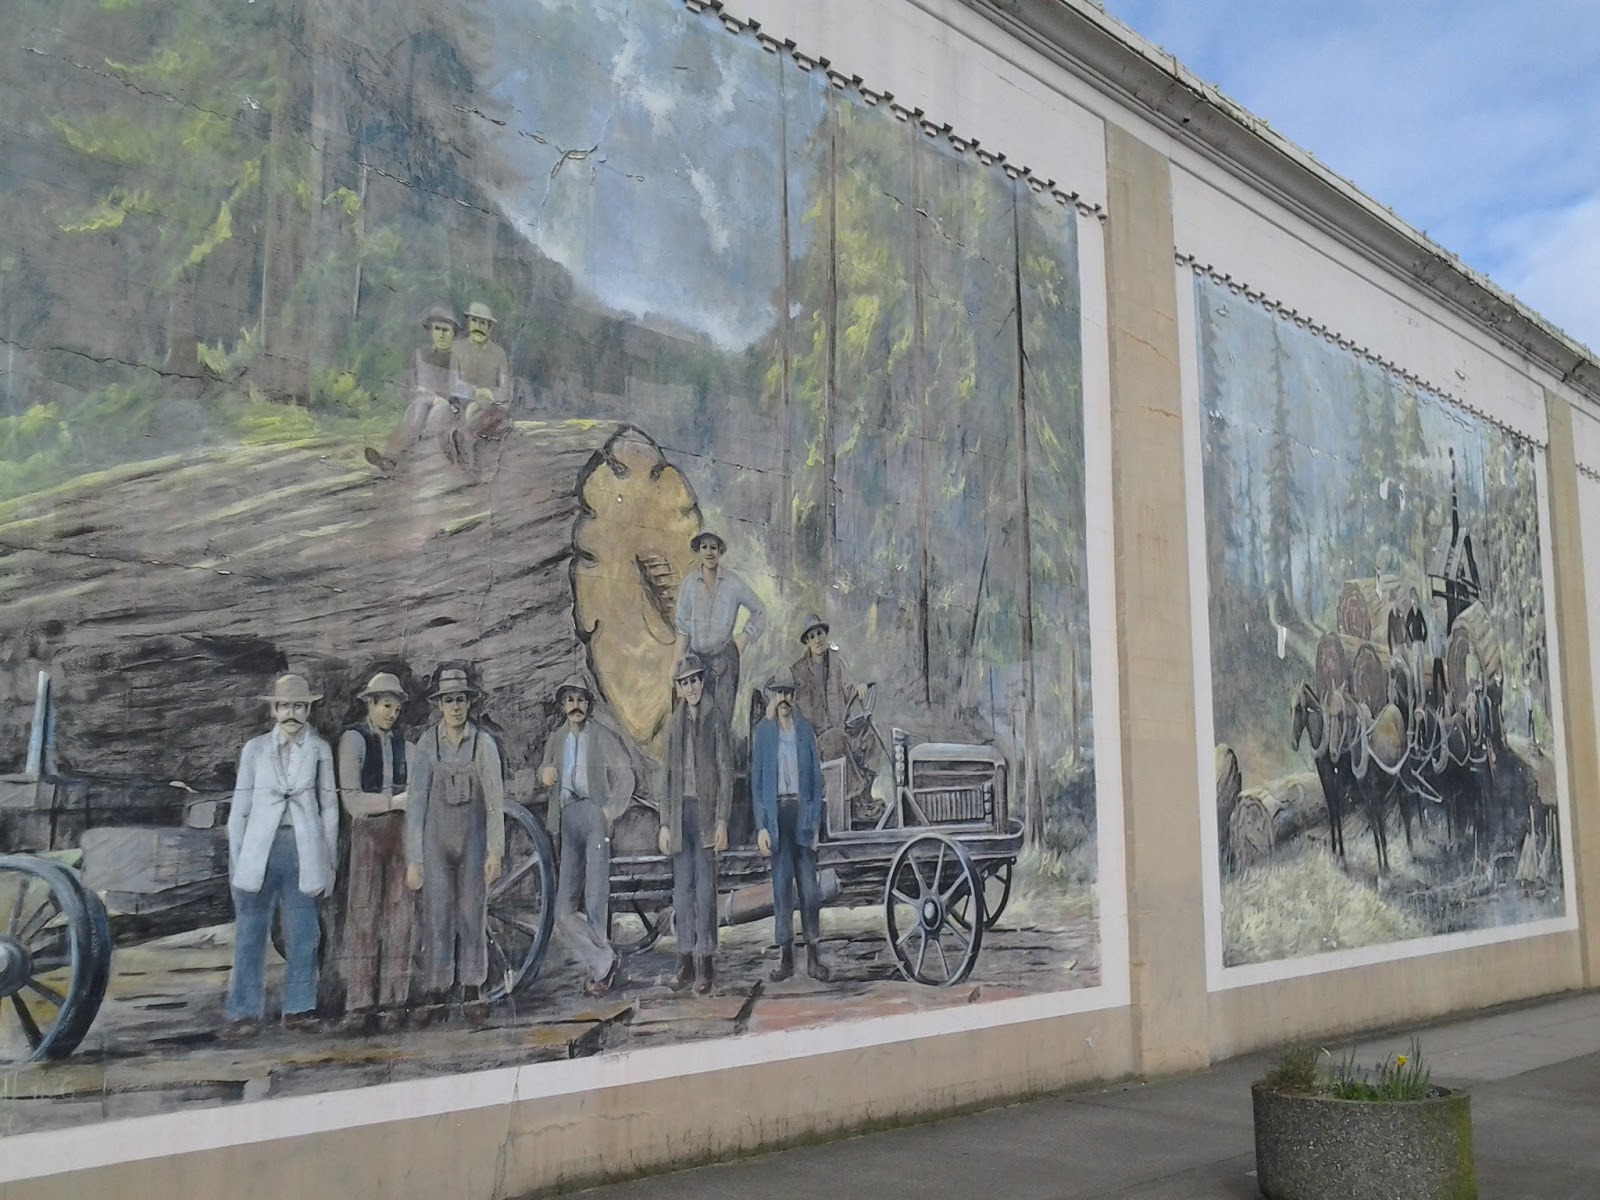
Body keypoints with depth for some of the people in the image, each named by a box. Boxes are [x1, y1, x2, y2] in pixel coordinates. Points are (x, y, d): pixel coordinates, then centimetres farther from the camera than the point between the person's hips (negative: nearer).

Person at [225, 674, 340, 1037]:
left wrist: (328, 863, 5)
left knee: (302, 936, 4)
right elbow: (239, 808, 7)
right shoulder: (255, 749, 5)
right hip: (260, 851, 0)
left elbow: (329, 807, 8)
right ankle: (245, 1013, 9)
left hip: (304, 852, 0)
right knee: (250, 936, 1)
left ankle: (298, 1009, 14)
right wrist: (235, 863, 2)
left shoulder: (319, 750, 5)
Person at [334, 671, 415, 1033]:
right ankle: (359, 1004, -2)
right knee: (363, 915, -5)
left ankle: (392, 1000, 6)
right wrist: (392, 801, -16)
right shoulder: (353, 739, 0)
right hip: (367, 830, -4)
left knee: (398, 915, 2)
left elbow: (410, 790, 12)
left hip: (400, 831, 4)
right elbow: (350, 798, -8)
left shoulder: (402, 744, 14)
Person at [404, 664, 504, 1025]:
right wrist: (413, 859, -5)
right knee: (436, 915, -1)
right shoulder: (426, 744, -5)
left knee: (473, 914, 5)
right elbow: (415, 802, -4)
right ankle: (435, 993, 6)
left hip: (474, 839, 0)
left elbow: (495, 799, -4)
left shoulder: (484, 742, -6)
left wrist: (495, 851, -8)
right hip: (436, 840, 0)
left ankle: (472, 990, 14)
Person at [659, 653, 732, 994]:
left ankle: (707, 963, 3)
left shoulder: (714, 720, -3)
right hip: (680, 810, 5)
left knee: (705, 886, -3)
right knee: (681, 886, 6)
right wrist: (665, 823, 9)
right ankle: (686, 963, 13)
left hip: (706, 810, -5)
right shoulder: (674, 723, 12)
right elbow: (668, 774, 14)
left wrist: (722, 822, -11)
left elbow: (726, 772, -5)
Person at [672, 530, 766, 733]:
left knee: (722, 719, -6)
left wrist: (744, 639, 3)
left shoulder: (733, 583, -1)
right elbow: (683, 626, 7)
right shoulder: (690, 583, 4)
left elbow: (759, 611, 11)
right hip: (697, 656, 2)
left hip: (724, 657, -2)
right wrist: (677, 661, 2)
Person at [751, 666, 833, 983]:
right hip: (776, 812, -1)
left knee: (809, 884, 1)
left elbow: (816, 777, 7)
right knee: (781, 884, 5)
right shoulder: (762, 731, 4)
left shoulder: (805, 729, 6)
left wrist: (815, 821, -1)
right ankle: (785, 955, 10)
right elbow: (756, 781, 3)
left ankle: (813, 954, 7)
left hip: (802, 810, 1)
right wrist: (761, 826, -4)